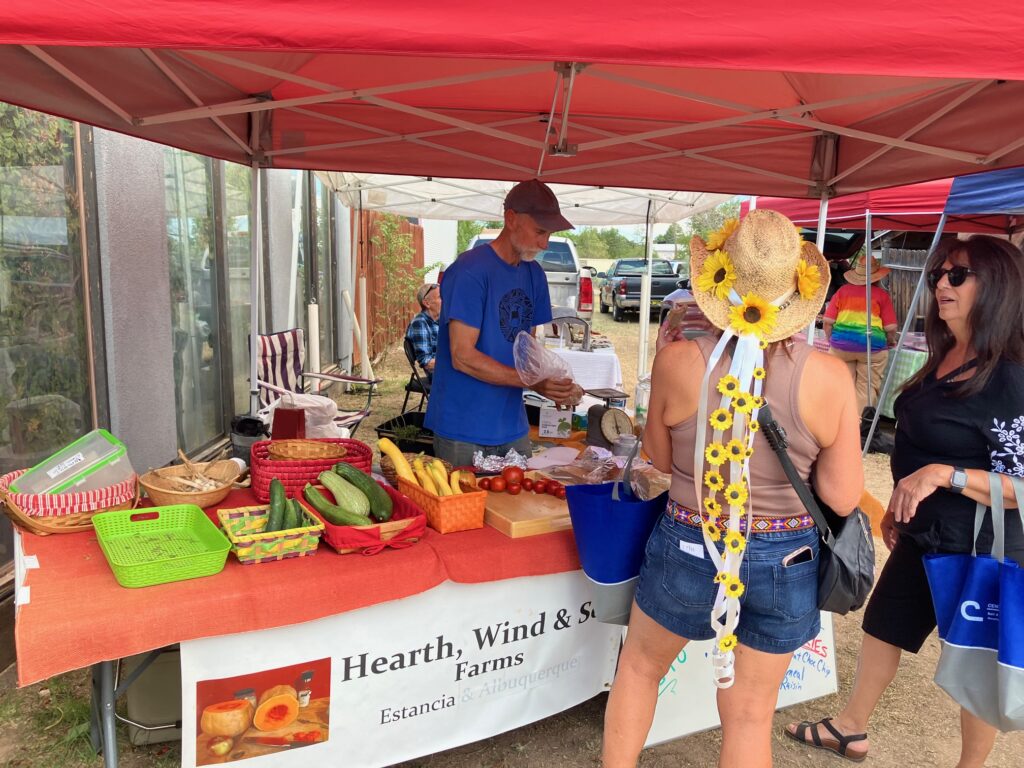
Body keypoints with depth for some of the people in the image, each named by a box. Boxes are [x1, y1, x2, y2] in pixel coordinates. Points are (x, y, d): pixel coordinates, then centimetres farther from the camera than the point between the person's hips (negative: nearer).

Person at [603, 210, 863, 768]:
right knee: (749, 716, 19)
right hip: (785, 561, 1)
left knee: (639, 665, 27)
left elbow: (661, 460, -1)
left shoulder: (677, 361, -17)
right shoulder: (828, 378, -16)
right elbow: (843, 498, -8)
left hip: (687, 549, 0)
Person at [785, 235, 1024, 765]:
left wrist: (942, 476, -34)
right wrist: (898, 505, 18)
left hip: (979, 551, -9)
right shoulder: (944, 359, 3)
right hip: (923, 536, 9)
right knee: (882, 627, 20)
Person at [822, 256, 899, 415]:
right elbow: (890, 328, -1)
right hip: (871, 346, -2)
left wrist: (832, 340, 18)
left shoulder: (842, 291, 5)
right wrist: (891, 342, 18)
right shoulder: (882, 294, 1)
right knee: (867, 389, 6)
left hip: (841, 345, 2)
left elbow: (827, 322, 2)